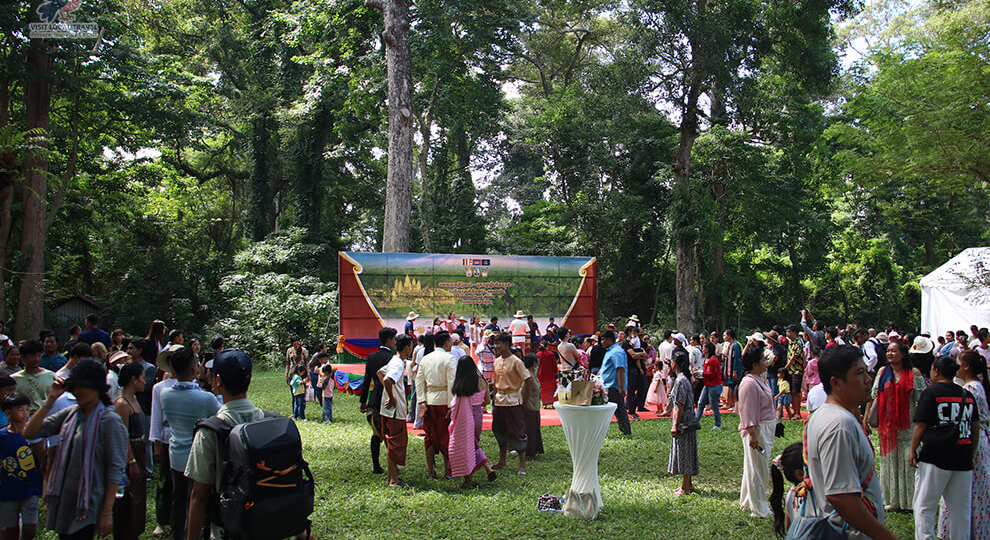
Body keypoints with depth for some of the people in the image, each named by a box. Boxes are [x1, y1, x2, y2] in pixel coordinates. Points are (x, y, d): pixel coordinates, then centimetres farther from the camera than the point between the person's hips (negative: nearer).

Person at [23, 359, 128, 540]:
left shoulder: (109, 420, -12)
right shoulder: (69, 414, 7)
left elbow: (115, 469, -14)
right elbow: (29, 433, 1)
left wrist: (107, 512, -16)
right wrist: (50, 400, -5)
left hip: (87, 505, -6)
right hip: (63, 501, 6)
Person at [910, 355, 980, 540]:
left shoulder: (931, 392, -5)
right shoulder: (967, 394, 10)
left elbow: (921, 425, -7)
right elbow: (976, 427, 14)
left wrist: (913, 450, 2)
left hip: (935, 455, -5)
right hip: (963, 458, 5)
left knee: (924, 506, 2)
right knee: (961, 509, 12)